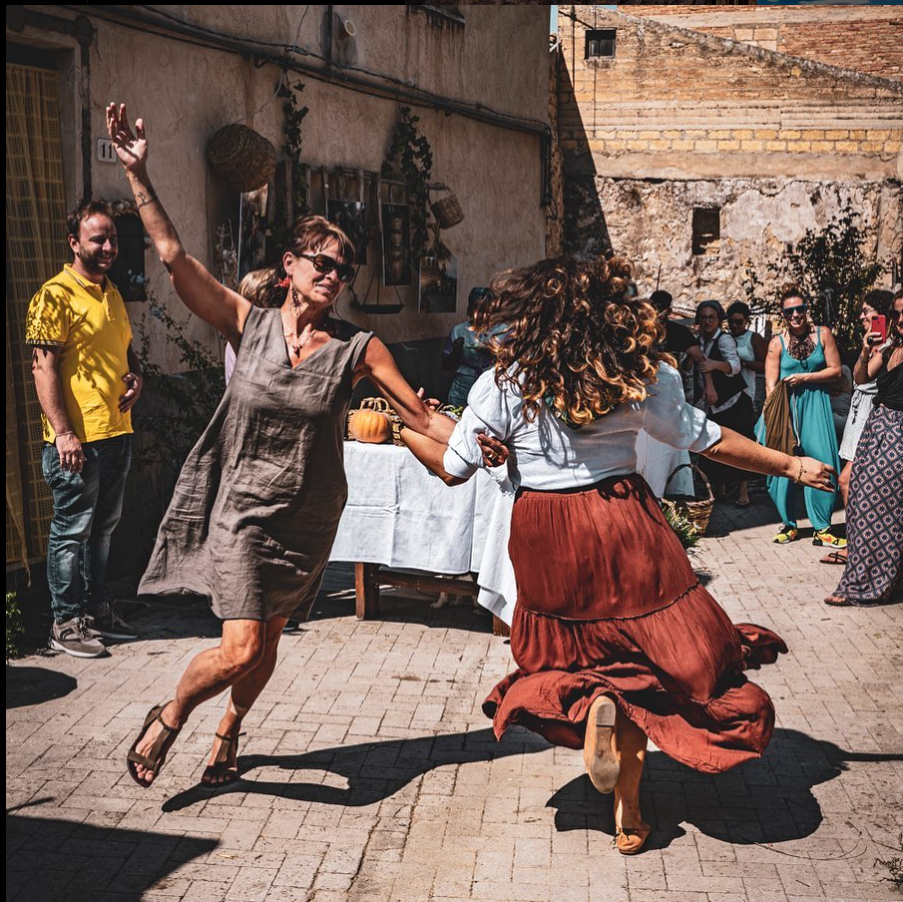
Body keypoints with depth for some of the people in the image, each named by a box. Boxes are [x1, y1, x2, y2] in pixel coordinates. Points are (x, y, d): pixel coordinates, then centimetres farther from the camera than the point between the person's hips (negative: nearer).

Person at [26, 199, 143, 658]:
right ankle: (66, 623, 10)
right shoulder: (55, 295, -10)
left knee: (103, 528, 17)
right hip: (77, 439, -8)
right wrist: (62, 432, -21)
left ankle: (97, 608, 29)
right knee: (72, 531, 0)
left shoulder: (112, 295, 15)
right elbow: (44, 368, -14)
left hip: (117, 433, 8)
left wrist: (136, 376, 4)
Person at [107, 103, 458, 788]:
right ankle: (169, 717, 18)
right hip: (240, 508, -2)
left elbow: (421, 414, -5)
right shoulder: (250, 325, -5)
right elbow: (174, 257, -9)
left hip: (307, 519, 2)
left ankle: (228, 733, 43)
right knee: (240, 648, -13)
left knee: (268, 641, 14)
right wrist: (139, 176, -14)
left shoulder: (358, 348, -5)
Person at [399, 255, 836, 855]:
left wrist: (402, 430, 19)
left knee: (570, 651, 23)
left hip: (545, 537, 1)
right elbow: (707, 440, 2)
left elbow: (453, 468, 1)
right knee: (642, 659, 11)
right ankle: (628, 811, -4)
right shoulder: (640, 373, -5)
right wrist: (790, 465, 15)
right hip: (625, 529, -1)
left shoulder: (503, 383, -6)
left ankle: (585, 699, -10)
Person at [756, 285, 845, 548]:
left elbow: (835, 370, 2)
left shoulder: (822, 334, 3)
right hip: (785, 407, 0)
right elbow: (770, 383, -2)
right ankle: (789, 524, 15)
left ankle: (822, 529, -1)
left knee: (820, 462, -8)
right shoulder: (777, 343, 1)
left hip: (815, 404, 0)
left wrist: (804, 378, -9)